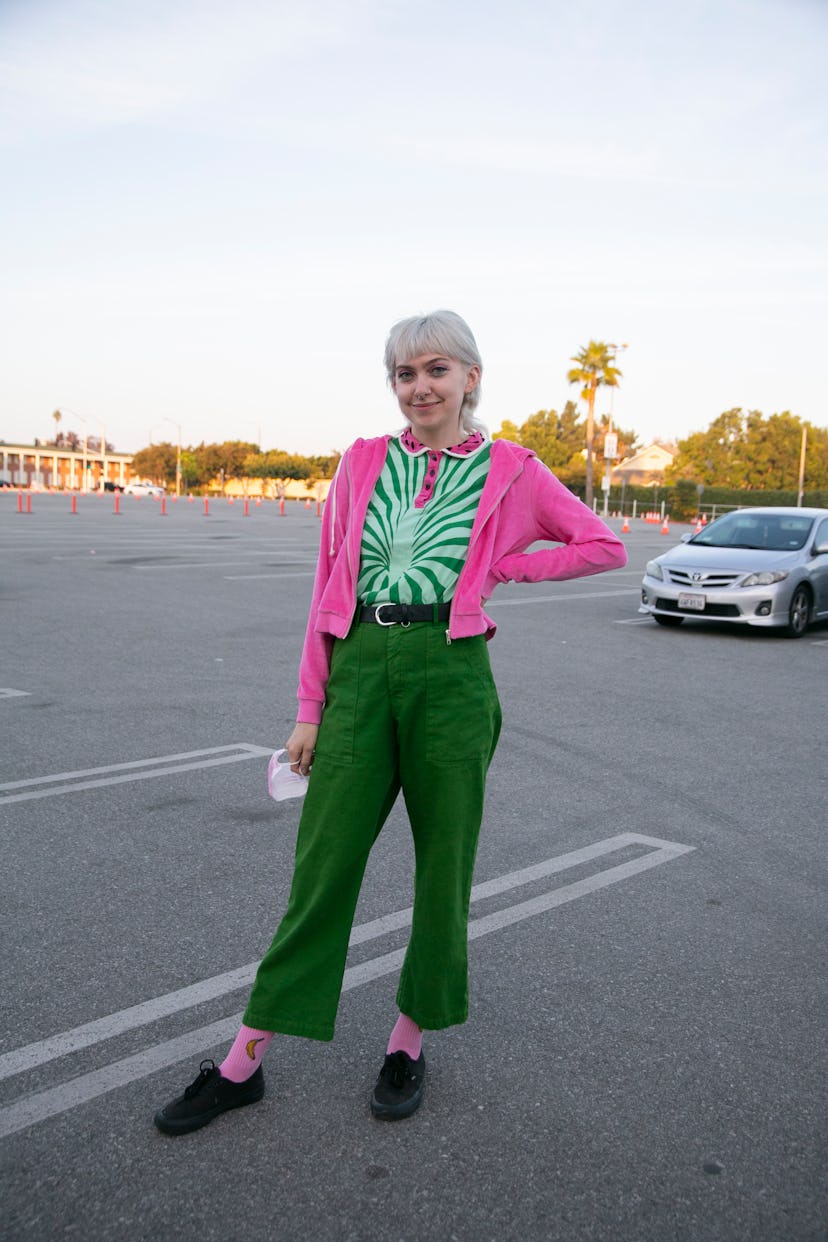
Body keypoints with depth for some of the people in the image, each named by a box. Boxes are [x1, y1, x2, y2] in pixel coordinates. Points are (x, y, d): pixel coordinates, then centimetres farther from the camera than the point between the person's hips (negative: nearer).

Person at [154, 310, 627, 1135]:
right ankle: (243, 1062, 19)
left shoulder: (510, 471, 4)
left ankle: (408, 1042, 31)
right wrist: (309, 707, 4)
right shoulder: (363, 461, 9)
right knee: (322, 867, 5)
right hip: (360, 670, 1)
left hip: (449, 674, -1)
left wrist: (502, 568, 2)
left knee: (441, 869, 9)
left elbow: (605, 547, 11)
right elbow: (328, 586, 8)